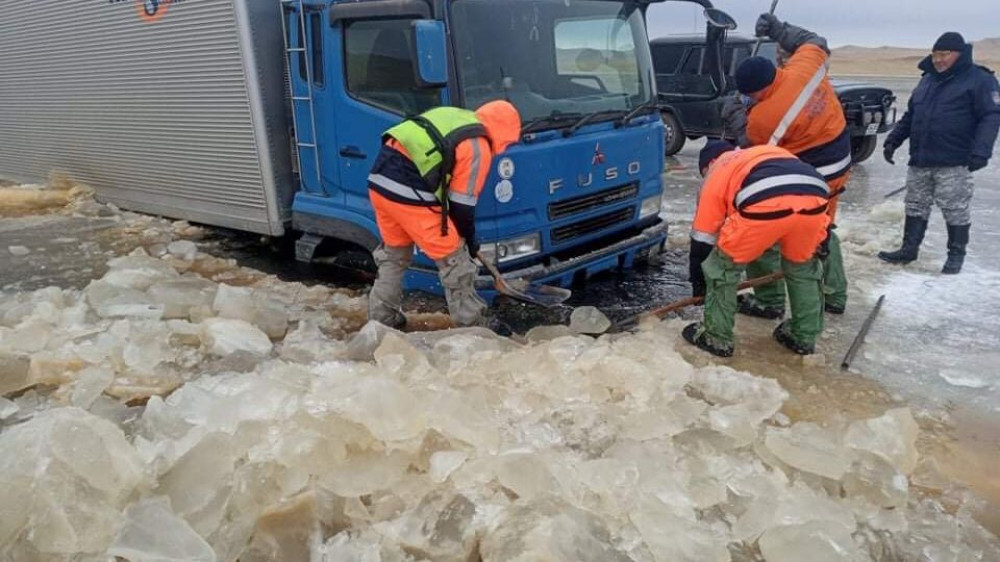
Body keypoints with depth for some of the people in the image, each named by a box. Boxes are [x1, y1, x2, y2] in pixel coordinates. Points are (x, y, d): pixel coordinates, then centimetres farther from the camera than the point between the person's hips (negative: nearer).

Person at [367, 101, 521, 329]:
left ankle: (381, 318, 33)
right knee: (453, 258, 5)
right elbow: (462, 203, -1)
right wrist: (470, 240, 15)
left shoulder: (453, 116, 21)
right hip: (408, 194, -8)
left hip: (379, 180, 9)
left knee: (394, 253, 26)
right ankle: (470, 325, 15)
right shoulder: (478, 147, -3)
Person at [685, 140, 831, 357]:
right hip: (814, 198, 5)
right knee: (803, 266, 31)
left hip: (766, 204, -5)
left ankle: (716, 338, 26)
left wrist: (697, 282, 39)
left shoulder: (717, 173, 29)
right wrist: (818, 239, 47)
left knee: (723, 266, 18)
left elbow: (703, 236, 29)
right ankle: (804, 337, 41)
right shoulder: (770, 152, 43)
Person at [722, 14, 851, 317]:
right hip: (838, 168, 8)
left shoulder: (766, 115, -29)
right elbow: (816, 42, 13)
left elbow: (750, 145, -8)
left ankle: (768, 301, 13)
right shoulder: (805, 65, -11)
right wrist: (778, 28, 15)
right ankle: (834, 296, 35)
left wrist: (734, 114, 5)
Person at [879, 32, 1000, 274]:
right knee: (915, 207, 11)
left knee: (955, 210, 0)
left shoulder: (979, 80, -5)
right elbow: (910, 115, 24)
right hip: (920, 162, 6)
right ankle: (909, 249, 20)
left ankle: (956, 254, 12)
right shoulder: (927, 80, 17)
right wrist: (893, 140, 15)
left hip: (953, 164, -6)